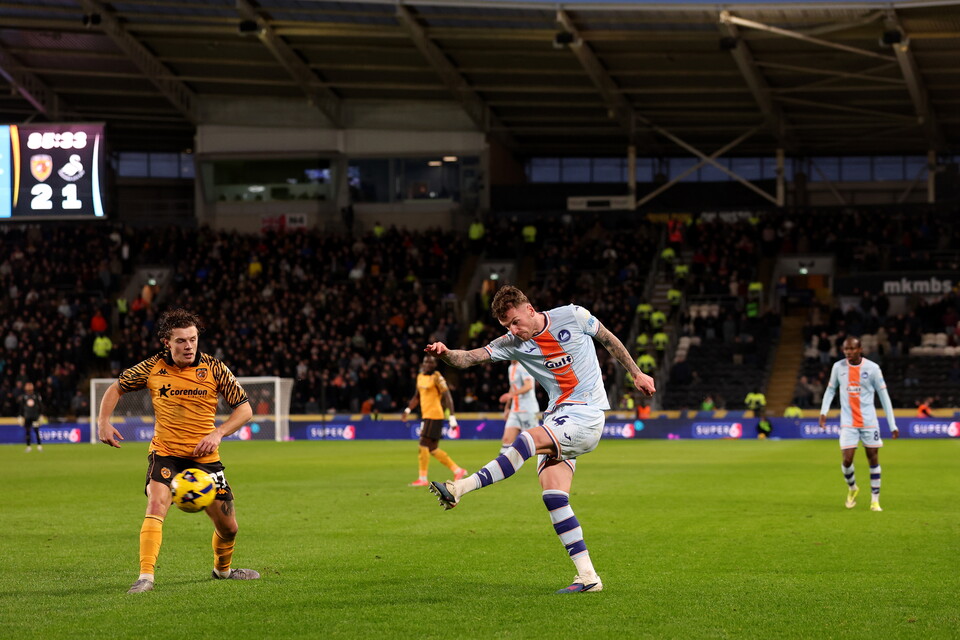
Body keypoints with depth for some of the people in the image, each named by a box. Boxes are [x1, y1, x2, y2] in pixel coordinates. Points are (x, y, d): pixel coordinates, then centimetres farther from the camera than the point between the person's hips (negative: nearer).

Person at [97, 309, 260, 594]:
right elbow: (116, 388, 10)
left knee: (228, 527, 6)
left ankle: (222, 569, 37)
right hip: (165, 452, -1)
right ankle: (146, 576, -29)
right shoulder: (153, 367, -5)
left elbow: (244, 408, -2)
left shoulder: (214, 368, -7)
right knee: (156, 505, -27)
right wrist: (103, 422, -4)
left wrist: (218, 433, -17)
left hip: (204, 457, 1)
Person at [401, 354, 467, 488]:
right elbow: (417, 397, 26)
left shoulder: (436, 378, -11)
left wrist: (452, 416, -20)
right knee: (433, 449, 11)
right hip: (426, 416, 9)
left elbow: (447, 396, -14)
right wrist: (408, 410, 15)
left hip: (434, 416, -9)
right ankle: (458, 470, 19)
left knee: (424, 445, -10)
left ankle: (423, 479, -5)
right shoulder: (420, 377, 15)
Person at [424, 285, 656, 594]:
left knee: (528, 440, -29)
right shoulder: (513, 343, 3)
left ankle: (460, 488, -33)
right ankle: (587, 576, -8)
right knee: (552, 493, -10)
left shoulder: (573, 316, -5)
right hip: (558, 417, 5)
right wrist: (445, 354, -30)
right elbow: (471, 358, -9)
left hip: (586, 417, -5)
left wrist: (637, 374, 17)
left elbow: (609, 339, 11)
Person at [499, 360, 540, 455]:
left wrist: (512, 394, -35)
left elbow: (529, 386, -25)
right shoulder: (511, 368, 18)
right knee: (507, 439, -2)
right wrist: (507, 408, 28)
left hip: (527, 410, -8)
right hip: (514, 411, 8)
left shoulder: (524, 367, -11)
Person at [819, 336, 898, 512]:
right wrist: (823, 412, -2)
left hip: (869, 422, -1)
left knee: (873, 459, 3)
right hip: (848, 423, 1)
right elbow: (830, 390, 13)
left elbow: (884, 396, -1)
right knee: (847, 460, -7)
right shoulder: (838, 367, 0)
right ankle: (852, 488, 22)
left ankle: (875, 500, 12)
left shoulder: (872, 368, -6)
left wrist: (893, 425, -3)